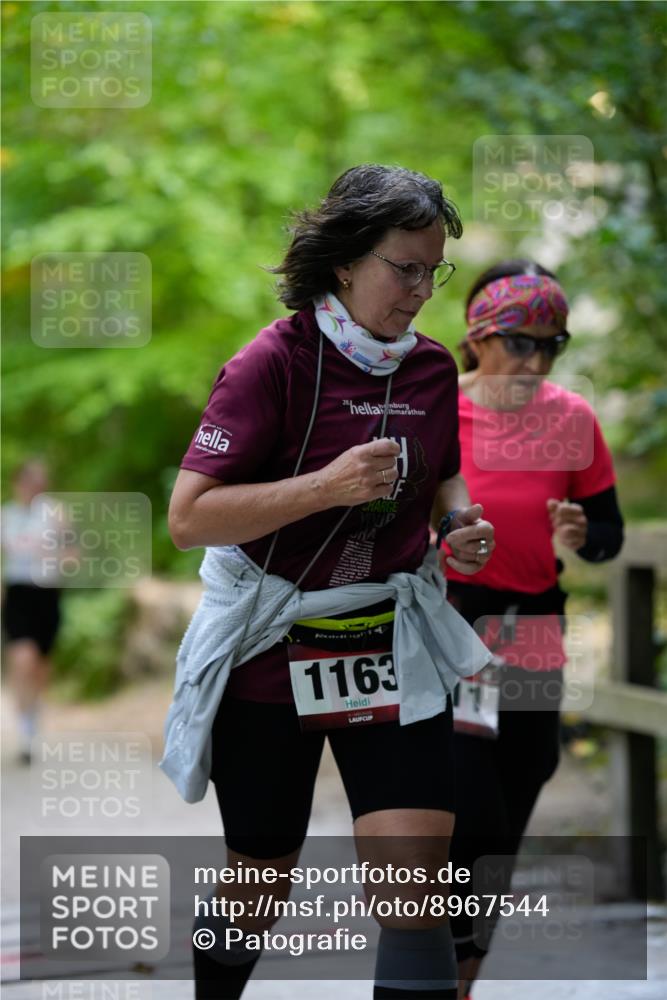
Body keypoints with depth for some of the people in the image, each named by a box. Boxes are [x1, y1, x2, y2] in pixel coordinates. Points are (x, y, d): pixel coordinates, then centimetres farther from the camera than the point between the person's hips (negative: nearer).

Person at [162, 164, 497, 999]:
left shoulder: (433, 368, 3)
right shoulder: (274, 363, -14)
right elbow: (188, 518, -20)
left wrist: (463, 523, 0)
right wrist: (327, 486, -29)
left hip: (392, 648, 4)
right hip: (270, 657, -3)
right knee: (258, 891, 12)